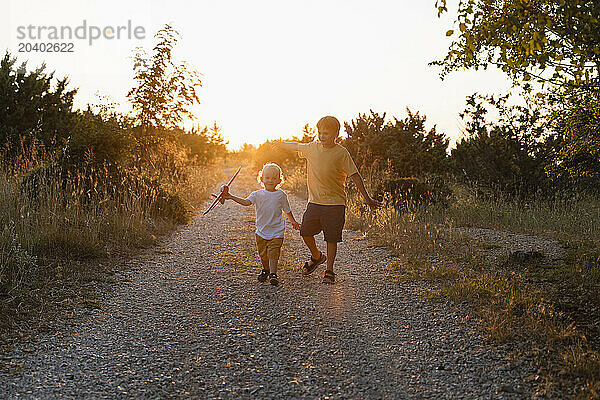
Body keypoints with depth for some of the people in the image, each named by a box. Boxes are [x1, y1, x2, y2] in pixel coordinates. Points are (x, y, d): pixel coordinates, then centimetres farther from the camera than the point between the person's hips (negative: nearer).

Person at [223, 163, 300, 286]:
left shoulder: (281, 195, 0)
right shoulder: (258, 194, -2)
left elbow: (287, 211, 12)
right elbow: (246, 202, -17)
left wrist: (293, 222, 15)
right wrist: (231, 197, -29)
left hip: (276, 231, -2)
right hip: (261, 231, 2)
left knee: (273, 253, -9)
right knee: (262, 254, 13)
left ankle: (273, 273, -3)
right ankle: (265, 270, 35)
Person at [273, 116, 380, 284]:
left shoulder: (341, 153, -9)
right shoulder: (312, 148, 5)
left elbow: (355, 175, -8)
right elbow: (295, 146, 24)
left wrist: (367, 198, -11)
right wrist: (279, 143, 38)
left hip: (335, 203, -4)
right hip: (314, 201, 5)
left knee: (331, 238, -1)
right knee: (305, 231, 3)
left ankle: (329, 271, 12)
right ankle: (317, 257, 30)